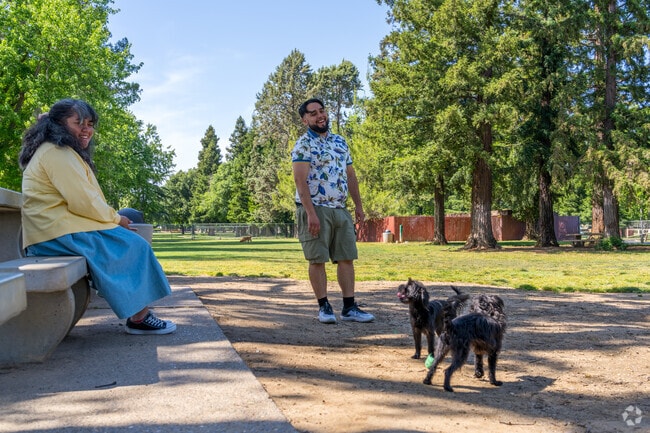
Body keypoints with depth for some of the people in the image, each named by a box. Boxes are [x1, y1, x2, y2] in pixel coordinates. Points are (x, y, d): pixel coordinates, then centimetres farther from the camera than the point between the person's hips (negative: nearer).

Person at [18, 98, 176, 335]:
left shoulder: (60, 152, 21)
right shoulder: (57, 153, -14)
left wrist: (113, 217, 6)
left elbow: (80, 199, 19)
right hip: (62, 235, -10)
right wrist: (116, 218, -5)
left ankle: (140, 313, 4)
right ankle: (139, 318, -4)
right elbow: (83, 202, -20)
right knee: (134, 247, -8)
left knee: (134, 244, 9)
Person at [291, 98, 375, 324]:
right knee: (317, 260, -1)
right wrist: (311, 213, -23)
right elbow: (300, 181, -16)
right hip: (315, 209, -6)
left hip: (340, 209, 7)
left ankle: (349, 307, 11)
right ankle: (324, 306, 11)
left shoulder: (340, 142, 15)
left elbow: (350, 176, 18)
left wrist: (358, 205, 12)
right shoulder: (303, 145, -7)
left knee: (346, 258, 5)